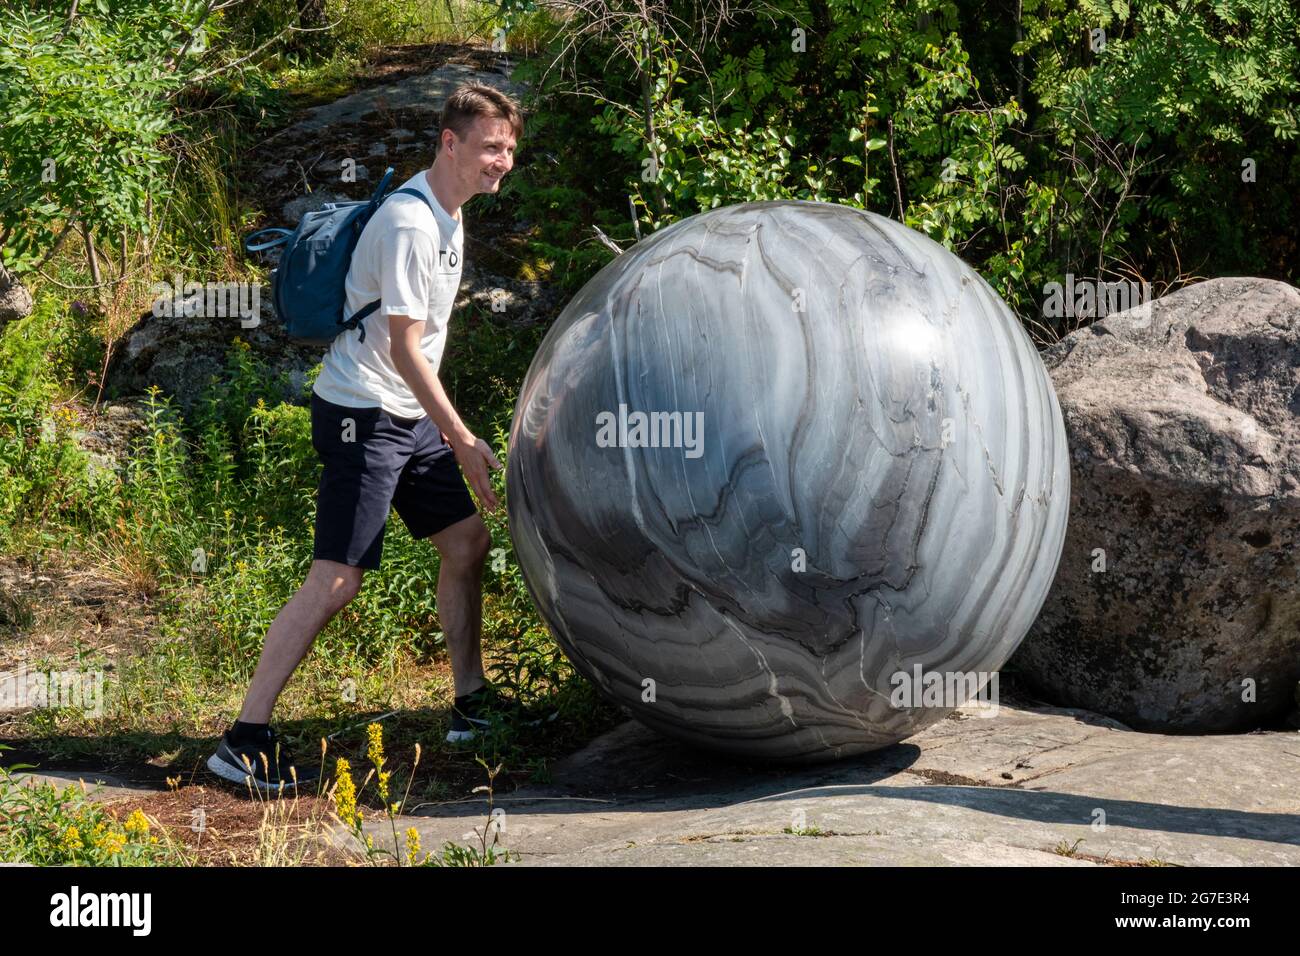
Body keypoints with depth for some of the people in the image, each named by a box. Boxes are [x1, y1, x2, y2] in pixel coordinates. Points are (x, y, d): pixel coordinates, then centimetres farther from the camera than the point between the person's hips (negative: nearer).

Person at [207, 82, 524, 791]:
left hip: (412, 415, 10)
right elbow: (404, 348, -22)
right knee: (337, 578, -13)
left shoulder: (448, 214, 11)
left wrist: (451, 431, 22)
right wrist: (464, 441, -20)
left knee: (467, 543, 12)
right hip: (362, 414, -10)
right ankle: (243, 742, -10)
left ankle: (471, 707, 25)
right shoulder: (410, 224, -21)